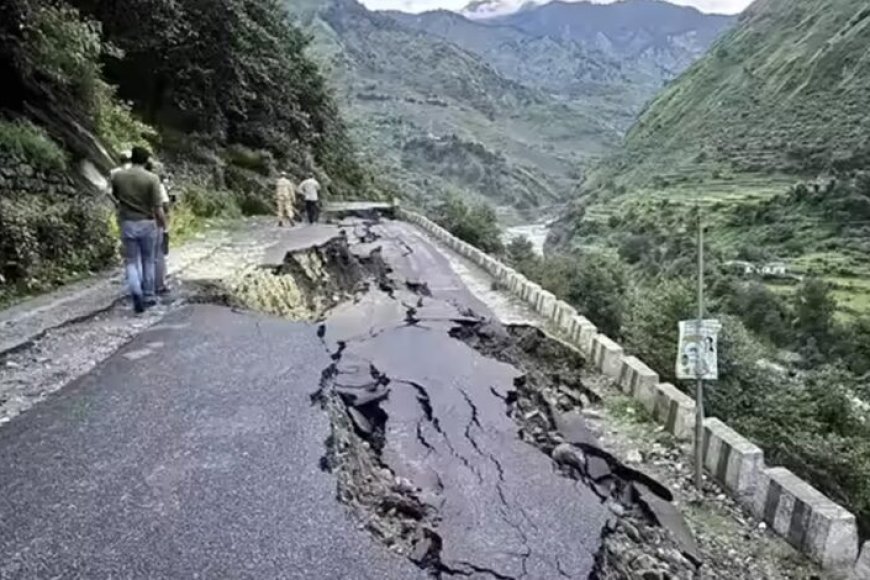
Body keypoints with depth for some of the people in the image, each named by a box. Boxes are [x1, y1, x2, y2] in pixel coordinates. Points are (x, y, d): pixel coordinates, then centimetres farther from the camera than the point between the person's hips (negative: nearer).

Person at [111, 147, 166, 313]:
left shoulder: (117, 176, -1)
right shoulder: (152, 178, -12)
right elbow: (158, 208, -14)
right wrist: (164, 224, 1)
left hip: (127, 224, 2)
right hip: (147, 224, -2)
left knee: (131, 261, 9)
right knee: (148, 261, 14)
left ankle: (136, 292, -14)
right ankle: (148, 296, 20)